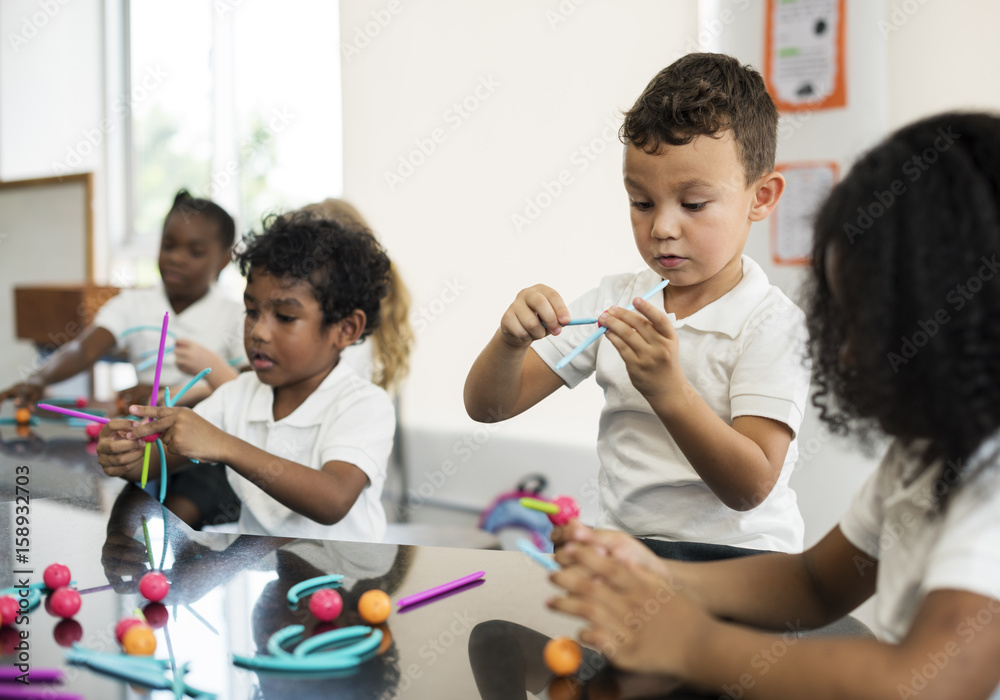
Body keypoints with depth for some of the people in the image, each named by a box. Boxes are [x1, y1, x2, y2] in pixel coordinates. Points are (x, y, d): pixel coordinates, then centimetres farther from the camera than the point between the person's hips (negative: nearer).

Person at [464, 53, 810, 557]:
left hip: (735, 555, -3)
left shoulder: (773, 324, -4)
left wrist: (668, 391, -27)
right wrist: (511, 341, -13)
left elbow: (750, 488, -14)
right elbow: (487, 406, 9)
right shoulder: (614, 301, 10)